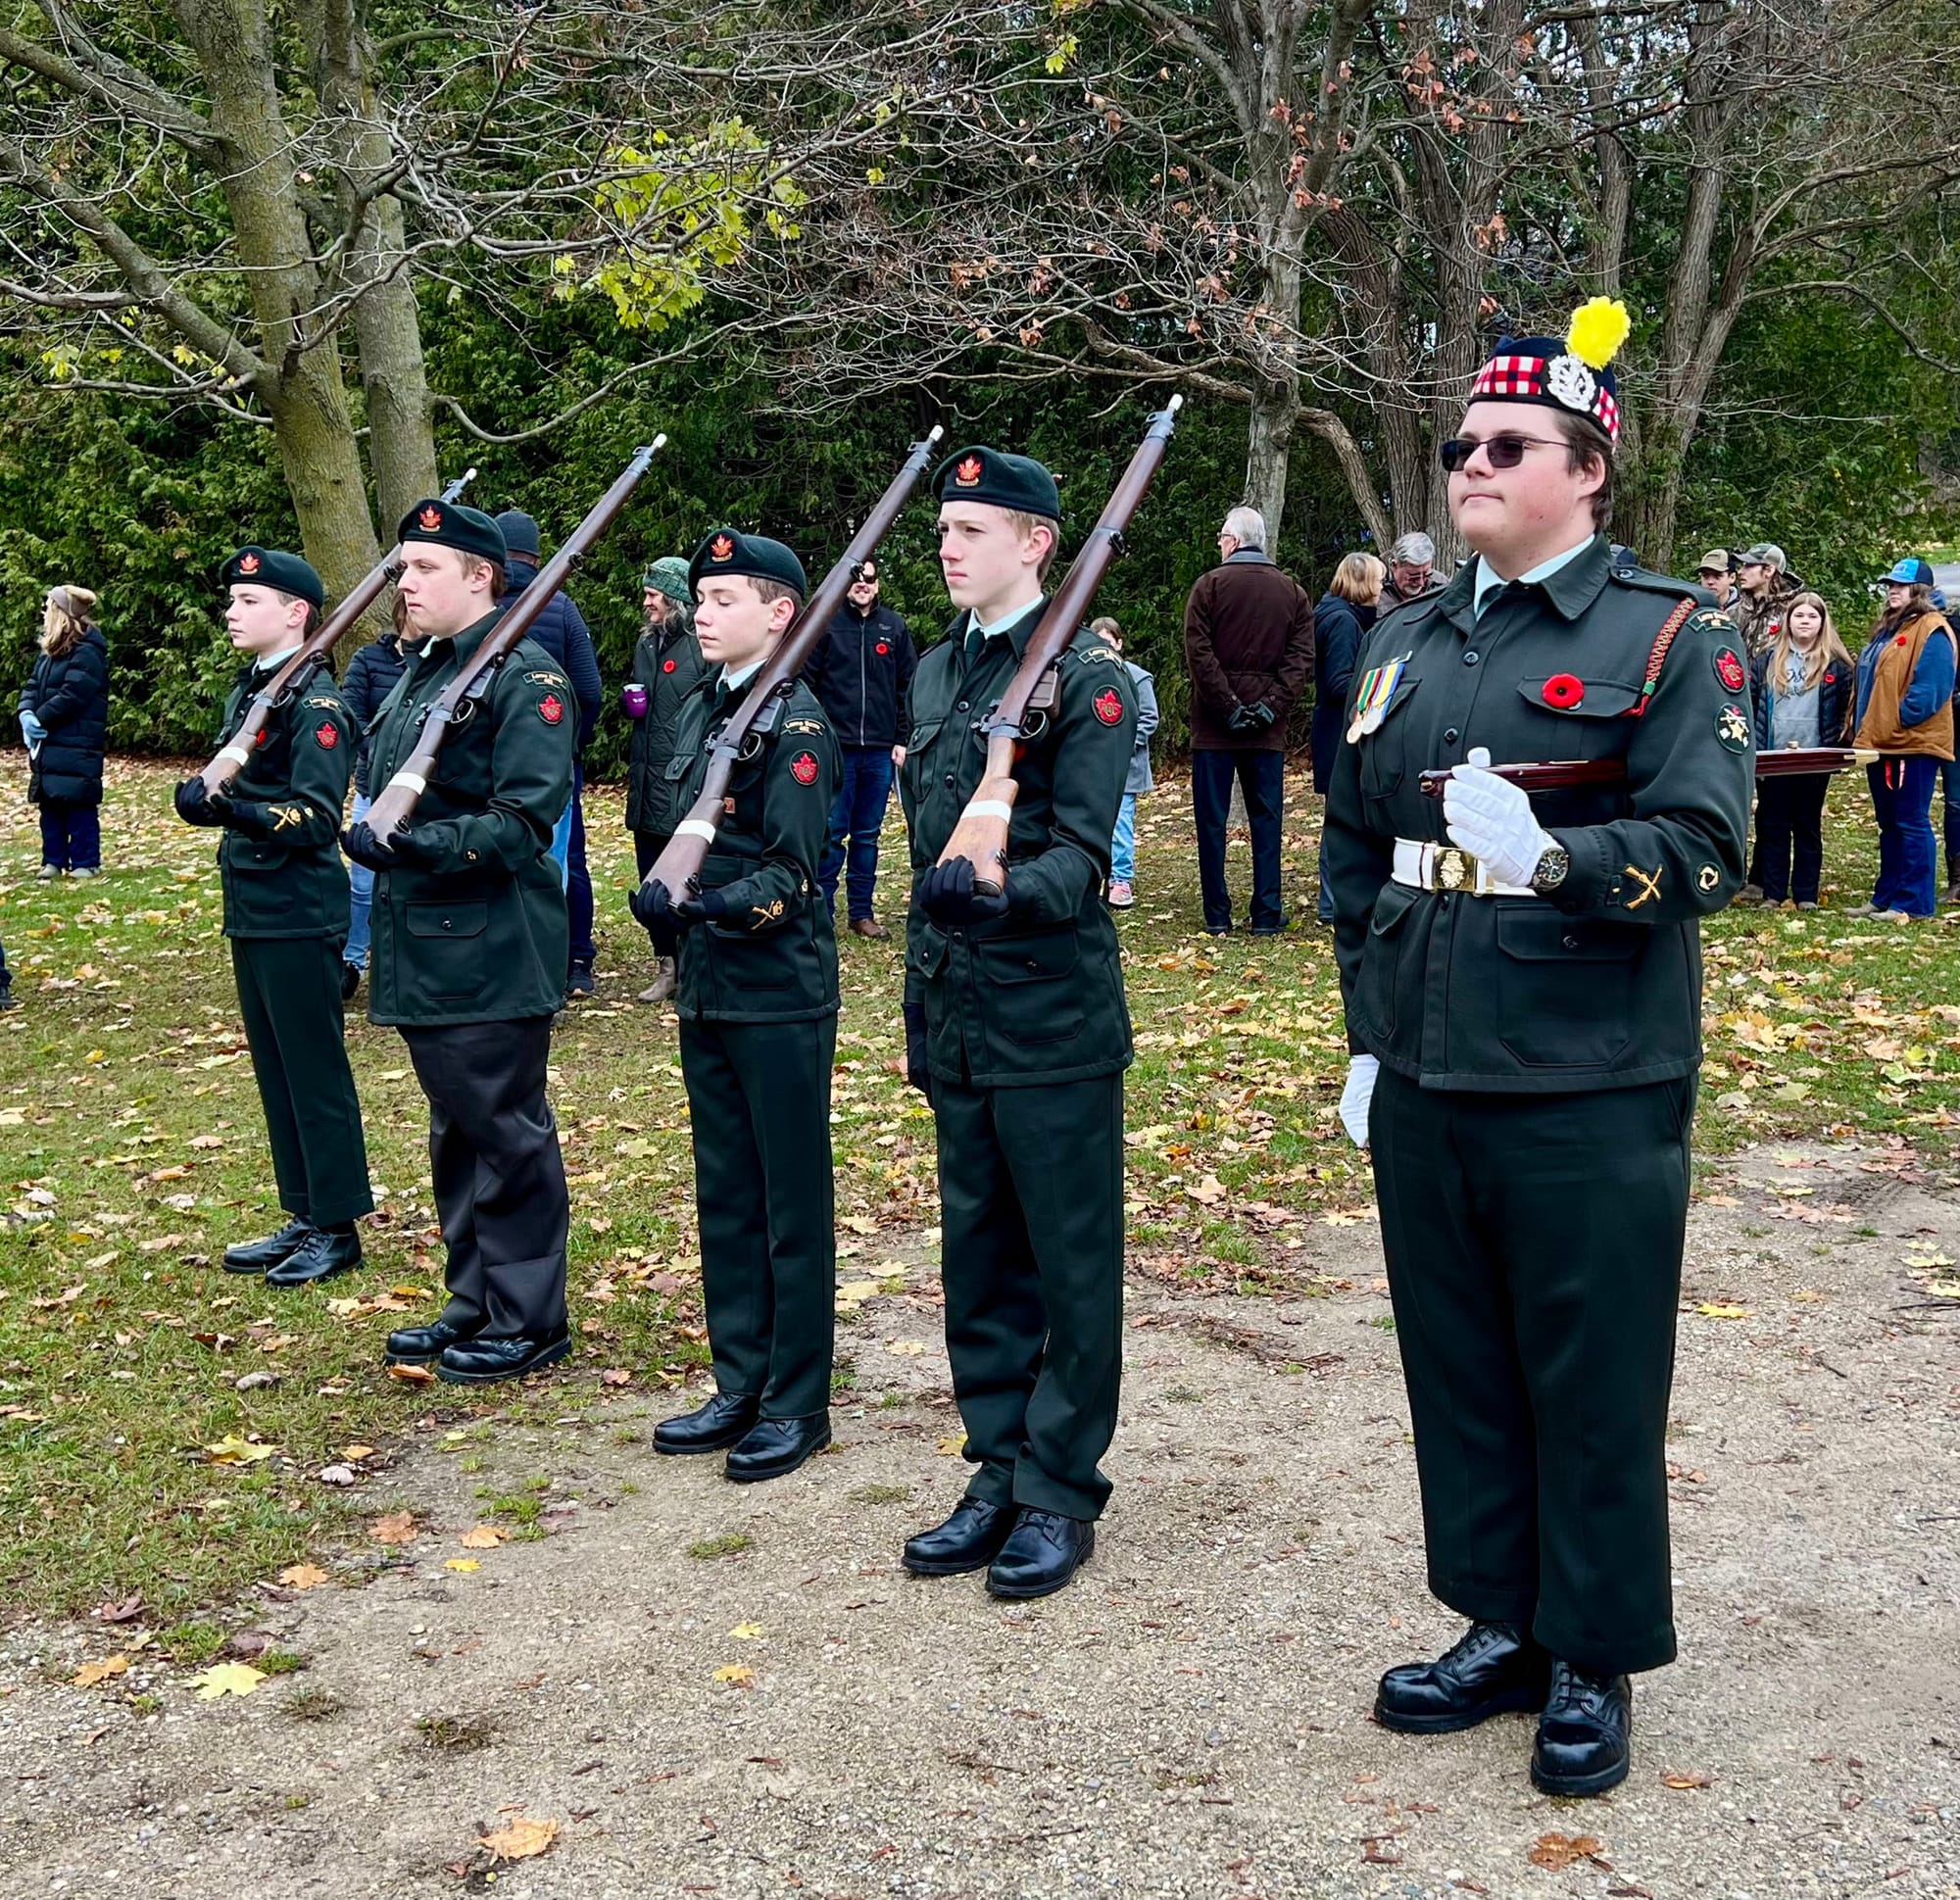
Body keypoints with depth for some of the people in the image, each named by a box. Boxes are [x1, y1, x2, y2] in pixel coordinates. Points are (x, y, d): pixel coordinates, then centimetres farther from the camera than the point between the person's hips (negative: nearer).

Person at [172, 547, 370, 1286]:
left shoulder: (316, 702, -15)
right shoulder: (247, 689, 12)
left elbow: (317, 818, -22)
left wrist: (229, 809, -33)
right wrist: (205, 798, 2)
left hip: (300, 913, -9)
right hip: (251, 907, 9)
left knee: (314, 1070, 0)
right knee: (274, 1068, 14)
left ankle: (337, 1228, 11)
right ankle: (303, 1218, 24)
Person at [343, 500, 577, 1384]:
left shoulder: (523, 675, -13)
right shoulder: (419, 673, 14)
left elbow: (524, 821, -20)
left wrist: (412, 845, -27)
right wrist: (371, 834, 3)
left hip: (493, 954, -9)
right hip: (424, 947, 9)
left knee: (507, 1133, 1)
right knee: (455, 1130, 18)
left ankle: (530, 1320, 14)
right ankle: (474, 1302, 31)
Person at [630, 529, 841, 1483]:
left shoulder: (796, 724, -12)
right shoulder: (699, 711, 11)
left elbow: (789, 876, -18)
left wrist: (706, 904, -30)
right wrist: (661, 897, -1)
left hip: (780, 997, -8)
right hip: (706, 992, 8)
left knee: (792, 1200, 3)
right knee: (724, 1196, 14)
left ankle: (799, 1404, 14)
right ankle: (740, 1388, 27)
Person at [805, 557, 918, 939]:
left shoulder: (893, 627, 7)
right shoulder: (825, 624, -1)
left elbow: (908, 687, 8)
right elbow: (805, 682, -2)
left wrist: (902, 739, 3)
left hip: (879, 750, 3)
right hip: (834, 747, -3)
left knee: (868, 835, 10)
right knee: (831, 834, 0)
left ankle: (861, 912, 18)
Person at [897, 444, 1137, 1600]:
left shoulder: (1087, 678, -9)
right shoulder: (937, 672, 12)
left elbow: (1084, 854, -16)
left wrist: (1004, 895, -36)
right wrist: (922, 1004, 16)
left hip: (1057, 1021, -7)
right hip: (961, 1019, 7)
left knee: (1071, 1267, 4)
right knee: (978, 1261, 14)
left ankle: (1061, 1494, 16)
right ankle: (1000, 1474, 27)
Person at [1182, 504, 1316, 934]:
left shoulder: (1210, 585, -3)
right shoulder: (1293, 592, 8)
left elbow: (1198, 653, -11)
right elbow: (1302, 659, -1)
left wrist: (1227, 707, -11)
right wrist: (1271, 706, -6)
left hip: (1214, 726, -3)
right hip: (1268, 730, 3)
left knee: (1212, 818, 3)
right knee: (1266, 818, 7)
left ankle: (1217, 915, 5)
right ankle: (1267, 914, 7)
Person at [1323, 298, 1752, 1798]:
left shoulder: (1671, 637, -5)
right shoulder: (1404, 644, 12)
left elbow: (1706, 850, -14)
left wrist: (1555, 855, -31)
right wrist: (1369, 1033, 13)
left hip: (1592, 1097, -5)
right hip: (1423, 1087, 6)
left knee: (1595, 1388, 6)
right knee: (1459, 1370, 14)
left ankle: (1595, 1664, 23)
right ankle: (1501, 1627, 31)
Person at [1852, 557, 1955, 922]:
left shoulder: (1930, 631, -11)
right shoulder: (1887, 630, 19)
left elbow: (1930, 689, -20)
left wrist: (1897, 723, -19)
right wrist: (1864, 733, 12)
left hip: (1913, 744, -10)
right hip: (1880, 744, 10)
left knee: (1911, 823, -5)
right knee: (1889, 825, 14)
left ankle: (1914, 903, -2)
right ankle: (1885, 897, 20)